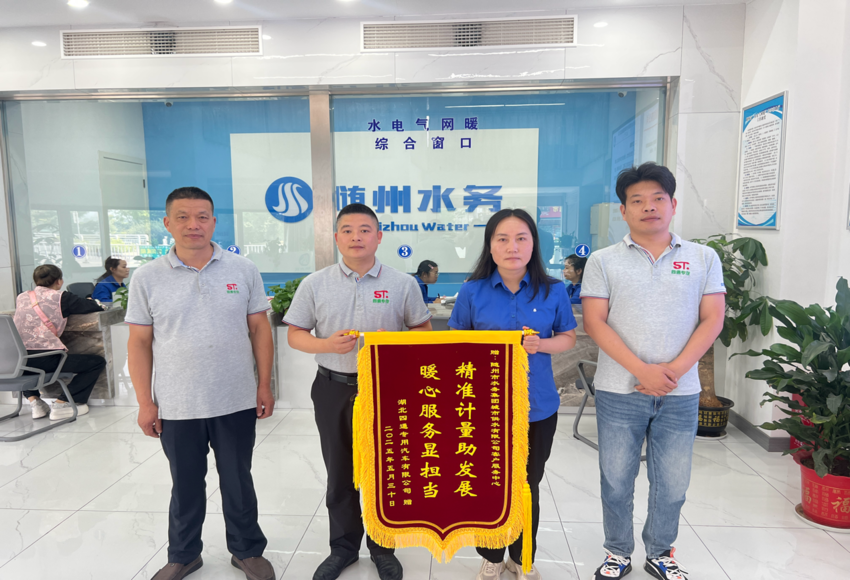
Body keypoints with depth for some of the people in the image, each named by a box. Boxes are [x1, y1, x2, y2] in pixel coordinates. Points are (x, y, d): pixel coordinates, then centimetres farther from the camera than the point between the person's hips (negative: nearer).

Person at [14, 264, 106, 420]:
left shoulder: (21, 297, 16)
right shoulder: (59, 297, -1)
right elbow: (93, 307, 3)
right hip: (44, 360, -6)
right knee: (97, 362, 4)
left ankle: (34, 401, 28)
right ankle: (62, 404, 2)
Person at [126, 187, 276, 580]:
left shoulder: (243, 270, -2)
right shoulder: (148, 278, -2)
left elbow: (260, 330, 2)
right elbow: (139, 343, 1)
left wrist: (264, 385, 0)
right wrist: (145, 403, -2)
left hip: (236, 403, 0)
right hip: (177, 407, 0)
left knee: (238, 481, 14)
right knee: (185, 486, 17)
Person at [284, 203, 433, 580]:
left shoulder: (402, 284, -3)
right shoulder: (315, 284, -1)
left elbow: (423, 330, 3)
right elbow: (295, 334, 3)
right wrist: (328, 344, -17)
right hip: (333, 389, 2)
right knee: (339, 474, 16)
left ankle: (382, 546, 33)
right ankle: (343, 546, 36)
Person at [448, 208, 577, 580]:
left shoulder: (553, 291, -6)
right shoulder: (473, 292, -8)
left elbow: (568, 338, 3)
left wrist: (539, 344, -17)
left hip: (538, 406, 1)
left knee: (528, 486, 18)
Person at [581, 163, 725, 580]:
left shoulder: (703, 259, 6)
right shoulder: (603, 261, 1)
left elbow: (712, 319, 1)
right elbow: (595, 322, -6)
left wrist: (675, 370, -12)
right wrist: (642, 370, -15)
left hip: (681, 394, 2)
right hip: (619, 392, -1)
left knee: (672, 483, 12)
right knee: (616, 480, 10)